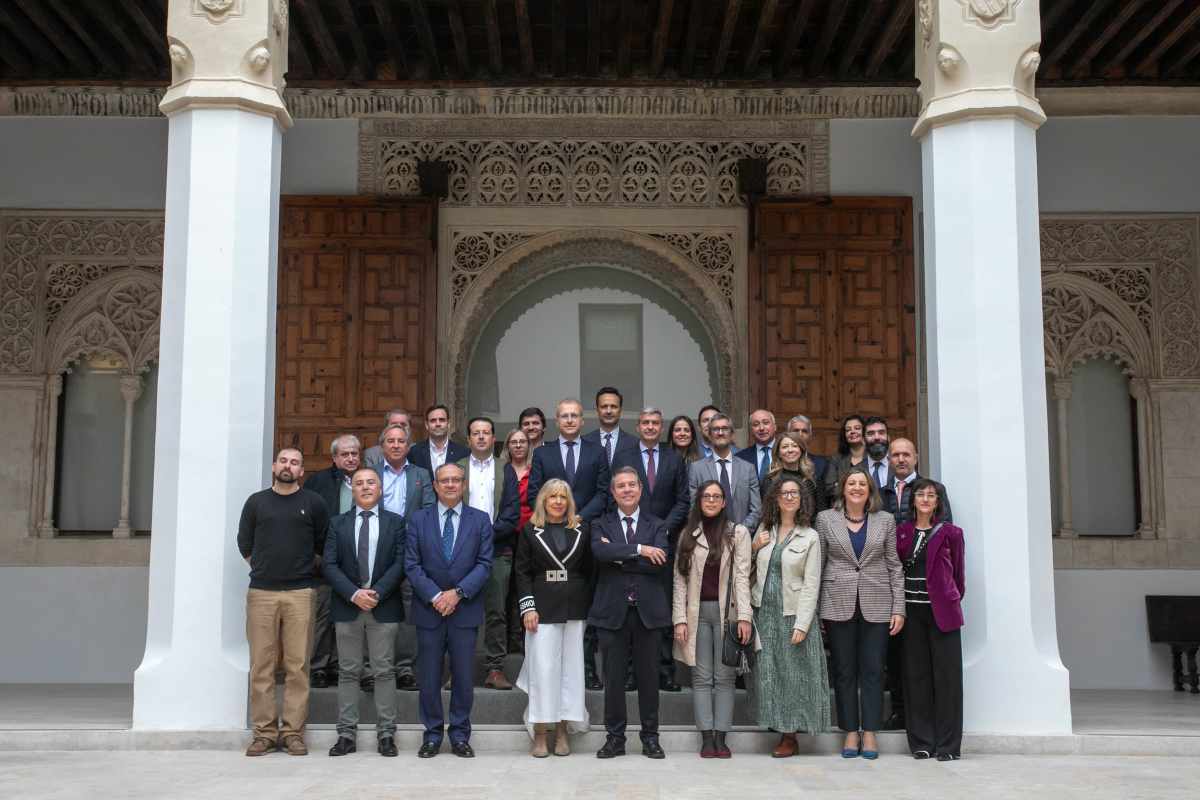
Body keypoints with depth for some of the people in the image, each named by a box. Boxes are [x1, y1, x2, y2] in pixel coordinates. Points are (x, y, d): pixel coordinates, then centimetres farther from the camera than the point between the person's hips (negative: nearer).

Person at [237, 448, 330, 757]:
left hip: (300, 593, -1)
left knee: (298, 665, -2)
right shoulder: (256, 502, 10)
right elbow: (244, 544, 18)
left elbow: (323, 545, 13)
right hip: (261, 593, 1)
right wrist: (263, 568, 14)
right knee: (261, 665, 0)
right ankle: (264, 732, 6)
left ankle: (293, 732, 4)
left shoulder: (313, 502, 6)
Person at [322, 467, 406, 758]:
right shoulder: (338, 523, 9)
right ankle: (347, 734, 9)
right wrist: (354, 594, -12)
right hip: (347, 607, 1)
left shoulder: (395, 522, 6)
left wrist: (376, 593, -13)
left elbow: (400, 563, -2)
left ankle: (386, 734, 6)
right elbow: (329, 564, 1)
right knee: (349, 672, 5)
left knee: (384, 671, 1)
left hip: (384, 607, -1)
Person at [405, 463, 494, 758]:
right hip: (428, 610, 0)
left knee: (463, 676, 4)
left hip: (465, 610, 0)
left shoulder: (480, 520, 4)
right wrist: (435, 596, -12)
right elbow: (412, 565, -1)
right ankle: (432, 734, 17)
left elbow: (484, 564, -2)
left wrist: (458, 593, -13)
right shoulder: (418, 519, 5)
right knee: (429, 678, 5)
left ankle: (460, 735, 16)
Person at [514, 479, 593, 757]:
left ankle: (563, 732, 11)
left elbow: (589, 570, 9)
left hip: (574, 609, 2)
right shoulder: (530, 532, 5)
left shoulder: (582, 531, 9)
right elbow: (522, 572, 3)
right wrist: (528, 607, -6)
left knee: (571, 668, 3)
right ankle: (539, 734, 2)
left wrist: (589, 607, 2)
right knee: (542, 669, -4)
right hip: (542, 608, -2)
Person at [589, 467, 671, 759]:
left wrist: (618, 557, -11)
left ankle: (650, 737, 17)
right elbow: (600, 552, -15)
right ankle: (615, 738, 14)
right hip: (613, 611, 0)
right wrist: (639, 550, -19)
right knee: (613, 678, 4)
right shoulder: (601, 525, 7)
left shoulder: (656, 526, 8)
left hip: (648, 611, 0)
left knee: (648, 676, 6)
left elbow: (660, 562, -10)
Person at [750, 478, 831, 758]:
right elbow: (751, 571, 15)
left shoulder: (810, 537, -2)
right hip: (764, 611, 4)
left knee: (793, 671, 0)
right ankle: (779, 727, 16)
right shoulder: (764, 531, 9)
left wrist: (802, 624, -13)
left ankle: (790, 737, 8)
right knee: (768, 670, 5)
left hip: (792, 613, -4)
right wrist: (754, 548, -3)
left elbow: (811, 585, -6)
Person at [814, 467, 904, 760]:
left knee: (873, 671, 2)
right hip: (838, 606, 0)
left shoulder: (885, 521, 6)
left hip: (876, 606, 0)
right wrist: (815, 609, 1)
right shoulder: (825, 519, 5)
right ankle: (851, 732, 13)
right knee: (844, 671, 4)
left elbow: (894, 567, 6)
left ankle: (869, 732, 11)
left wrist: (899, 608, 0)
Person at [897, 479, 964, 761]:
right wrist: (899, 607, 4)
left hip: (942, 611, -2)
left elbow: (958, 571, 9)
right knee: (916, 675, 5)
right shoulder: (902, 532, 9)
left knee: (947, 676, -2)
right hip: (912, 611, 2)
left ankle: (948, 745, 5)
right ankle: (921, 742, 12)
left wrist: (954, 599, 10)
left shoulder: (950, 533, 2)